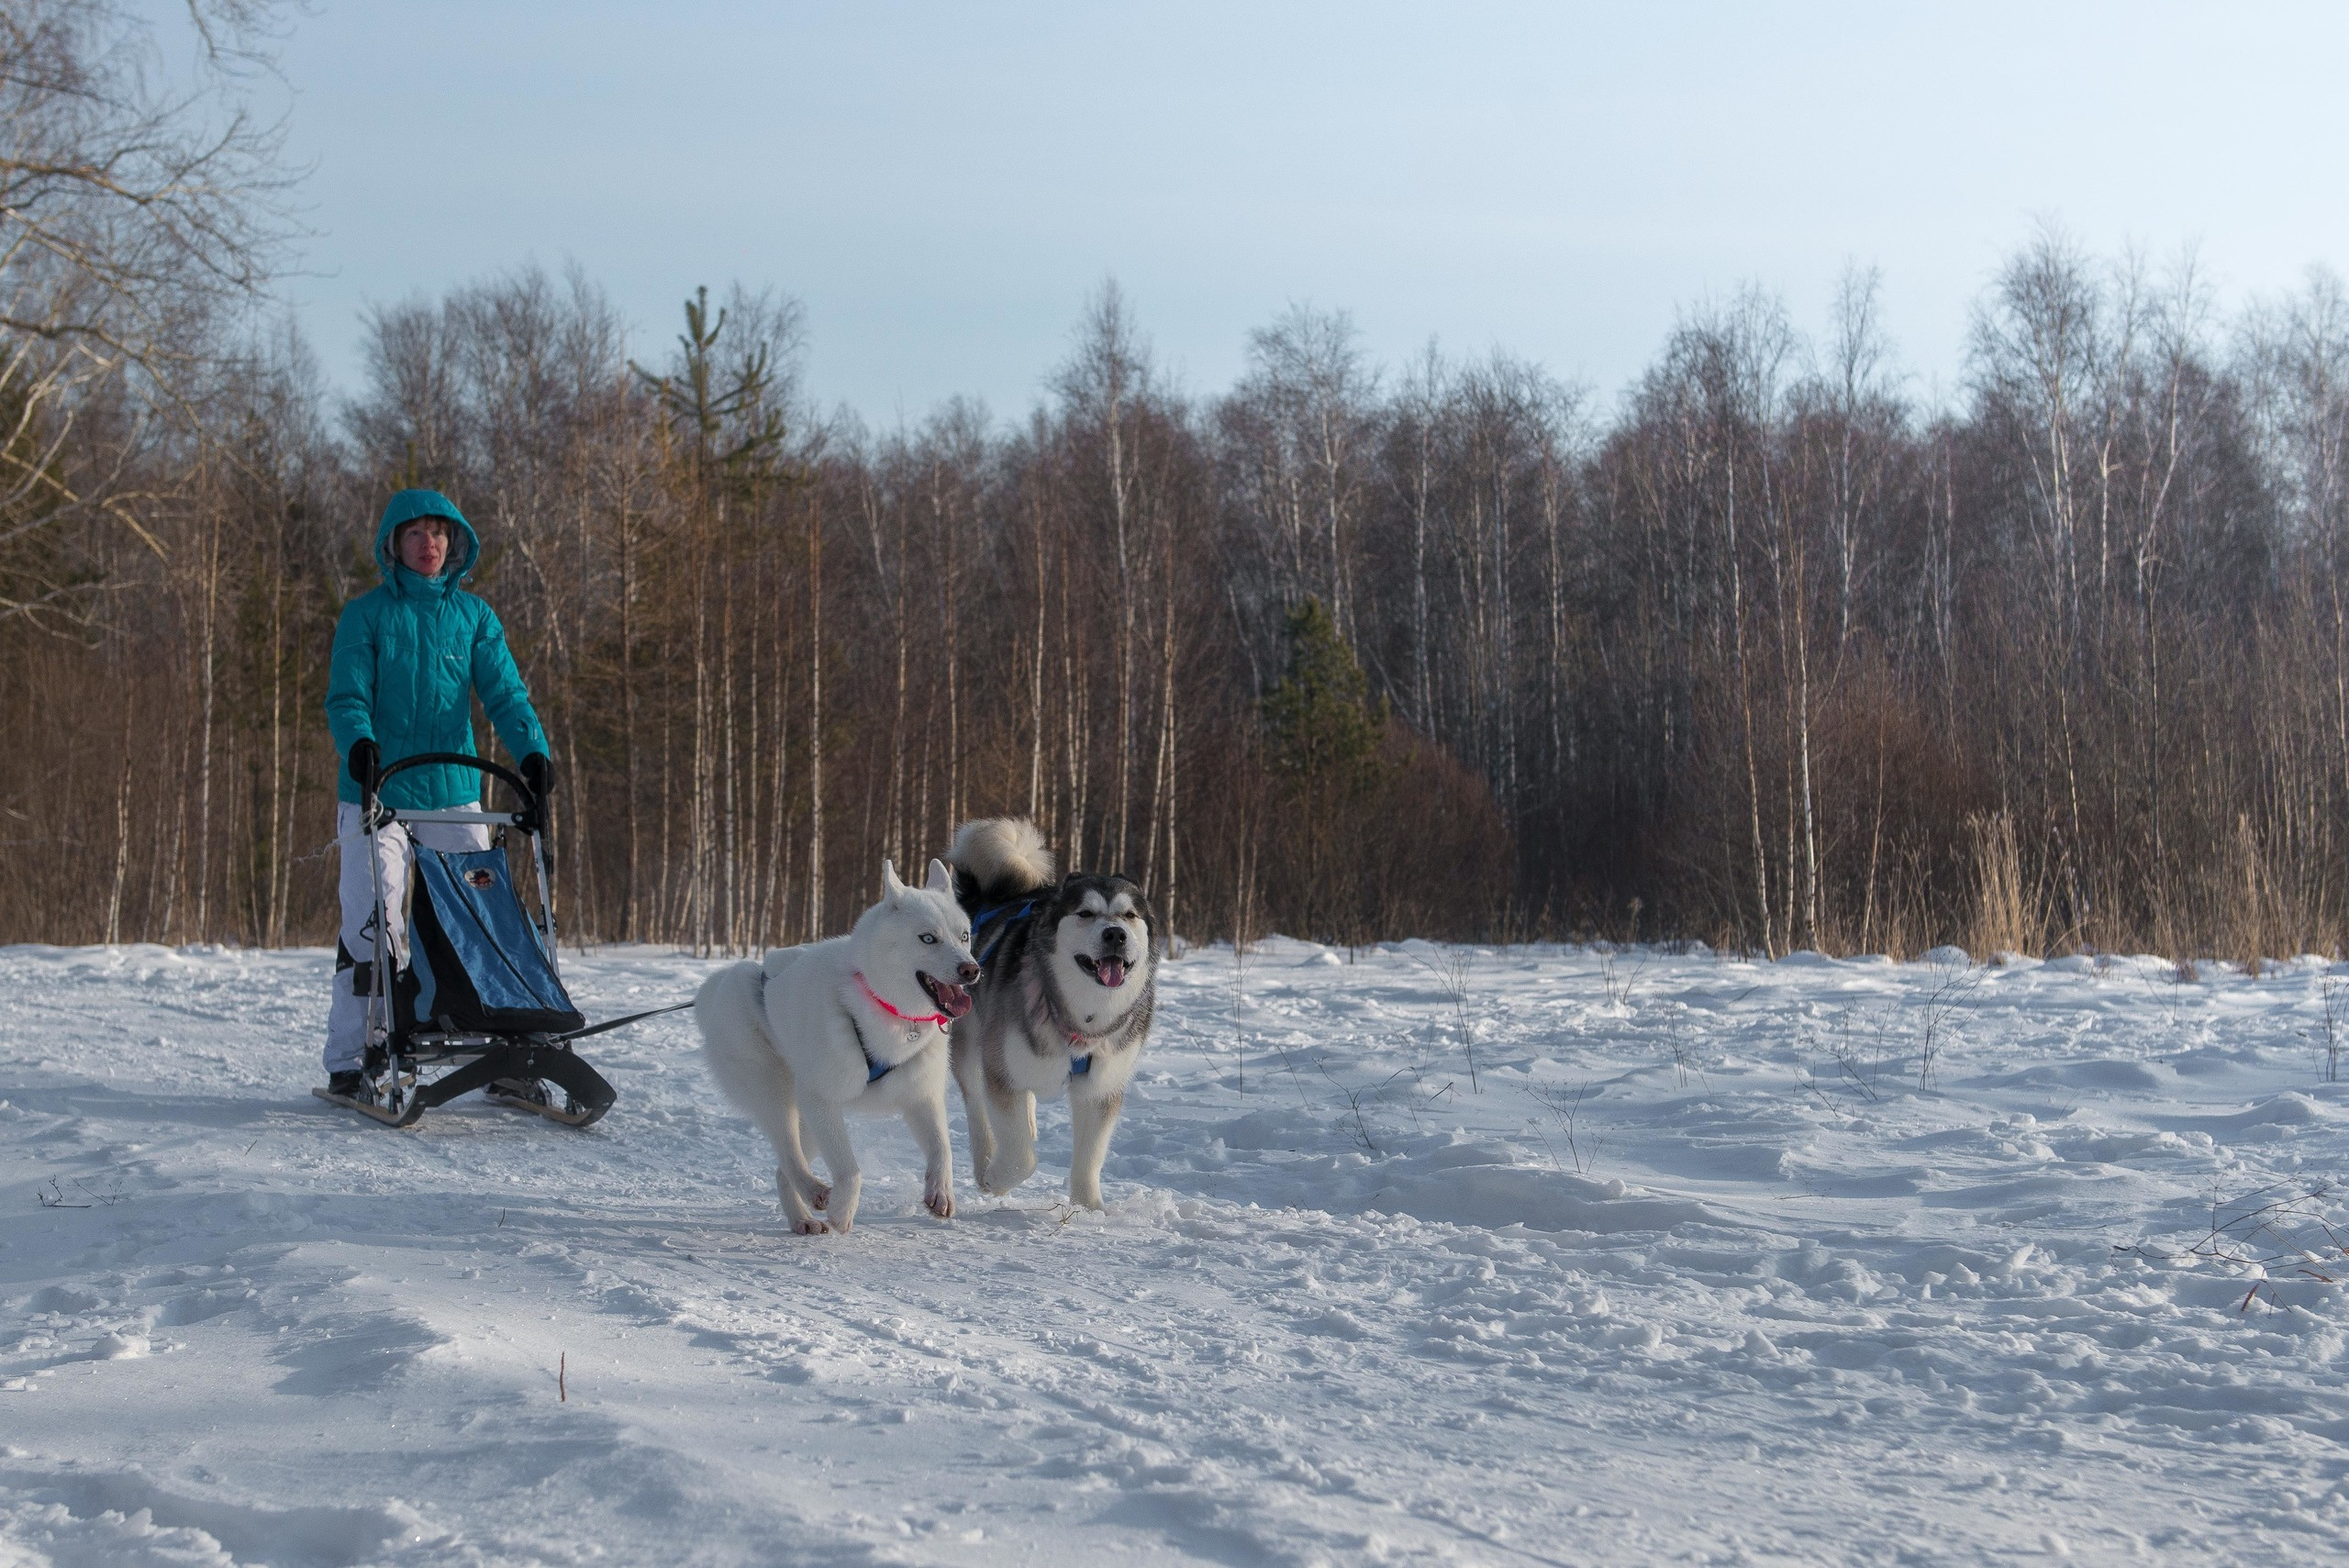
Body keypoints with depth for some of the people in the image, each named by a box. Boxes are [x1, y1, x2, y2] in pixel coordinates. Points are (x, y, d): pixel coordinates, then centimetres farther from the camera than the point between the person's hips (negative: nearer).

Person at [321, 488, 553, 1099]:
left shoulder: (474, 616, 11)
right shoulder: (366, 614, 3)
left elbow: (504, 693, 2)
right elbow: (347, 697, -5)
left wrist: (532, 750, -16)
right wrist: (359, 743, -27)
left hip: (454, 794, 3)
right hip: (377, 795, -3)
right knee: (371, 929, -6)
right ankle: (348, 1061, 1)